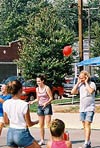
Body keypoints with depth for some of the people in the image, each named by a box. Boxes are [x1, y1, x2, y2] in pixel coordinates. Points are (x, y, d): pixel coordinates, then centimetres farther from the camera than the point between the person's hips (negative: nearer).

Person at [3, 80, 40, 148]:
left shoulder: (5, 104, -3)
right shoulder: (24, 104, -18)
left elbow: (6, 121, 7)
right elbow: (29, 124, -10)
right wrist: (36, 122, 10)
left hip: (10, 133, 5)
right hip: (21, 133, -5)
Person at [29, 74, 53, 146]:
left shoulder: (47, 88, -9)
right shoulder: (37, 89, 9)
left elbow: (51, 98, -10)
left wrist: (46, 103, -26)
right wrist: (33, 101, 0)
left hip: (47, 106, -6)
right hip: (40, 107, 6)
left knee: (48, 124, -11)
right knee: (41, 125, 8)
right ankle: (42, 140, 14)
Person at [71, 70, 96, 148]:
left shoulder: (92, 84, -6)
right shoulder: (80, 85, 9)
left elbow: (91, 91, -25)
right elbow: (73, 92, 2)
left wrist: (86, 82, -15)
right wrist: (78, 82, -1)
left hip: (90, 108, -6)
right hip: (82, 109, 6)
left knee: (87, 124, -15)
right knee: (84, 126, 10)